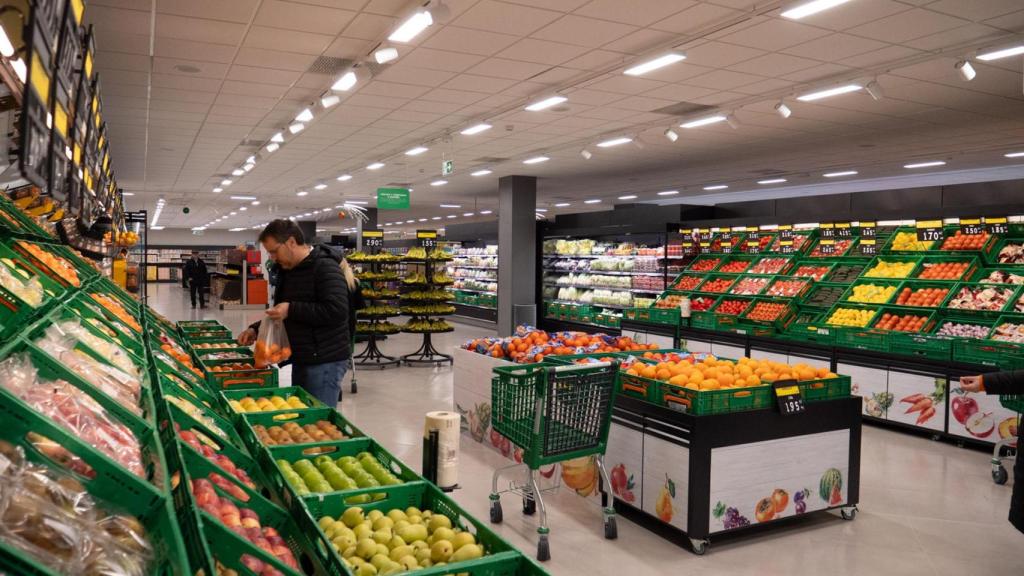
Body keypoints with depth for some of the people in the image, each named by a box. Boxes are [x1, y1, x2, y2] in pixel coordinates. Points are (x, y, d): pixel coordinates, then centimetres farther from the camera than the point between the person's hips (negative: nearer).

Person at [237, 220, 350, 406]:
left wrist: (291, 310, -23)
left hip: (325, 363, -9)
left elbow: (337, 311, -27)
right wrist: (256, 329, 12)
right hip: (300, 360, 9)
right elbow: (281, 309, 27)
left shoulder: (325, 267, -16)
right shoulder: (287, 270, 14)